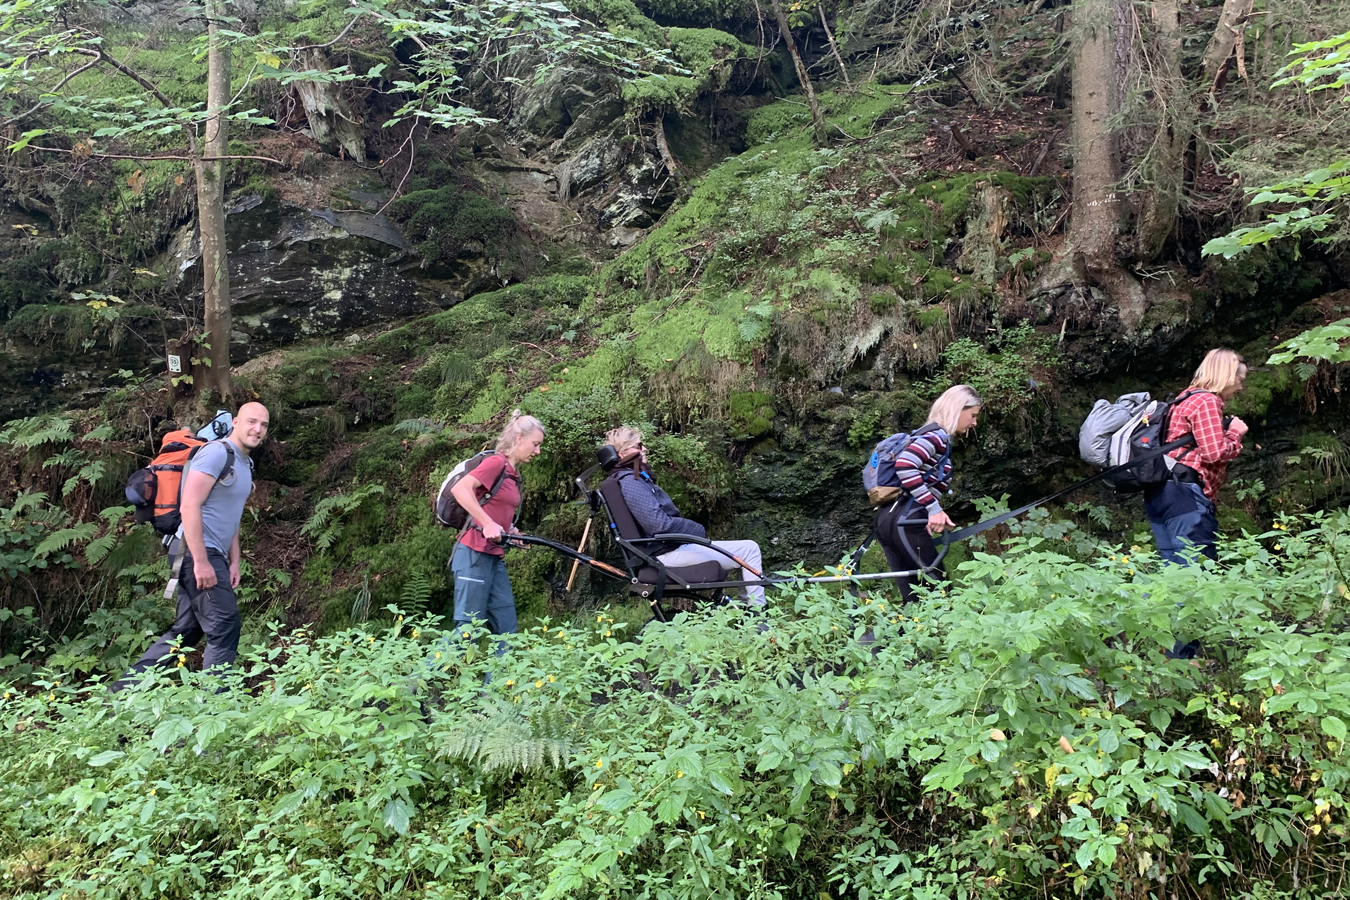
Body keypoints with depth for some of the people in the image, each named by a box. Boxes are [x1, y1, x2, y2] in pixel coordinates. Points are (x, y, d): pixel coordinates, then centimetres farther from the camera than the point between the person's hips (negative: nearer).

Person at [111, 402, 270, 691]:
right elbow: (189, 507, -20)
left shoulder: (244, 464, 18)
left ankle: (123, 690, 20)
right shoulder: (216, 453, -13)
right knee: (224, 628, -8)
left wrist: (234, 562, 15)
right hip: (198, 553, -10)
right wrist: (201, 562, -23)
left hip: (212, 557, 10)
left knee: (184, 631, 12)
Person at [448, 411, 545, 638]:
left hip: (495, 557, 9)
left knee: (505, 627, 7)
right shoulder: (496, 462, -10)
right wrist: (489, 524, -26)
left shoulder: (514, 474, 16)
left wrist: (510, 530, 8)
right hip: (475, 553, -9)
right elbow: (459, 489, -23)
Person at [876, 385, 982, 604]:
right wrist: (934, 508, -22)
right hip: (905, 522, -10)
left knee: (913, 598, 9)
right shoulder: (937, 434, -7)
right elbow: (904, 466, -23)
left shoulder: (933, 435, 23)